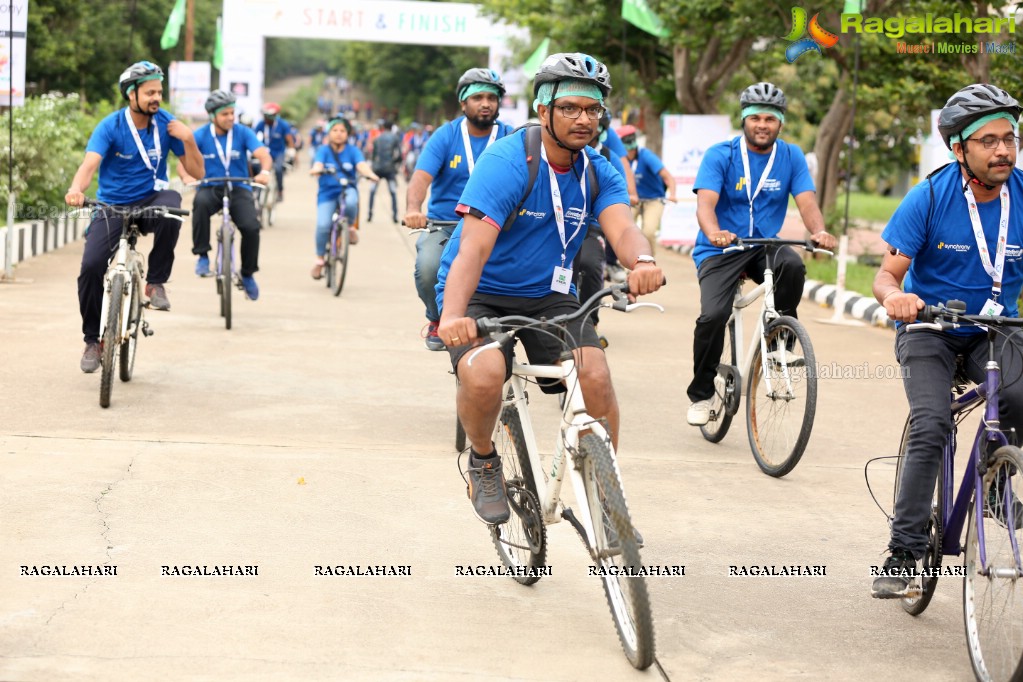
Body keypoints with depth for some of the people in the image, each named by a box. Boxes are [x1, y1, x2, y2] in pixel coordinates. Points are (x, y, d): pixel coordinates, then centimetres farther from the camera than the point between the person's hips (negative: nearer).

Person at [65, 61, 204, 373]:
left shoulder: (166, 124, -4)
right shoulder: (110, 126, -12)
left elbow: (197, 172, -1)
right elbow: (90, 163, -28)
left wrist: (188, 139, -19)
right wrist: (76, 189, -50)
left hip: (150, 201, 1)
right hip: (113, 206, -1)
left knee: (171, 206, -37)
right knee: (91, 267, -21)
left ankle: (156, 282, -16)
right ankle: (93, 339, 1)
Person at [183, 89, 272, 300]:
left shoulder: (243, 133, -4)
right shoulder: (200, 136, -4)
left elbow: (263, 154, -16)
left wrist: (264, 171, -40)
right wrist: (187, 176, -36)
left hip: (239, 189, 1)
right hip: (210, 188, -1)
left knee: (251, 226, -24)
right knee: (200, 203, -37)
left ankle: (248, 274, 2)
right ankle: (202, 255, -22)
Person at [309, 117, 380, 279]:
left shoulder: (353, 151, 3)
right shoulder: (324, 150, 2)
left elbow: (362, 165, -14)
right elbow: (318, 165, -16)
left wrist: (370, 174, -36)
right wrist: (316, 170, -42)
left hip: (348, 189, 0)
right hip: (327, 192, 0)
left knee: (351, 202, -37)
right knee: (323, 225, -21)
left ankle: (351, 227, -5)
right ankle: (319, 259, 0)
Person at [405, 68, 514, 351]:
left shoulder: (509, 138, 1)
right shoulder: (445, 136, -3)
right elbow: (421, 177, -16)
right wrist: (413, 208, -38)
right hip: (443, 224, -1)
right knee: (428, 267, -30)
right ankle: (437, 319, 3)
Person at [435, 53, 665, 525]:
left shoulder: (599, 172, -3)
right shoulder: (506, 162, -20)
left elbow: (621, 227, -22)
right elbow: (474, 246, -31)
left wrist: (641, 261, -48)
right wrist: (452, 315, -49)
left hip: (548, 295, 4)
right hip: (481, 294, -4)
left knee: (595, 376, -21)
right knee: (483, 376, -33)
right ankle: (483, 462, -1)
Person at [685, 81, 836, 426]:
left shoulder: (791, 157, 1)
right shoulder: (720, 155, -8)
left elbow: (807, 202, -11)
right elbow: (705, 203, -21)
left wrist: (819, 232, -34)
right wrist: (714, 232, -44)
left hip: (764, 245, 2)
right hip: (719, 251, -2)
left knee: (793, 266, -32)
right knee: (713, 315, -24)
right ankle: (700, 394, -2)